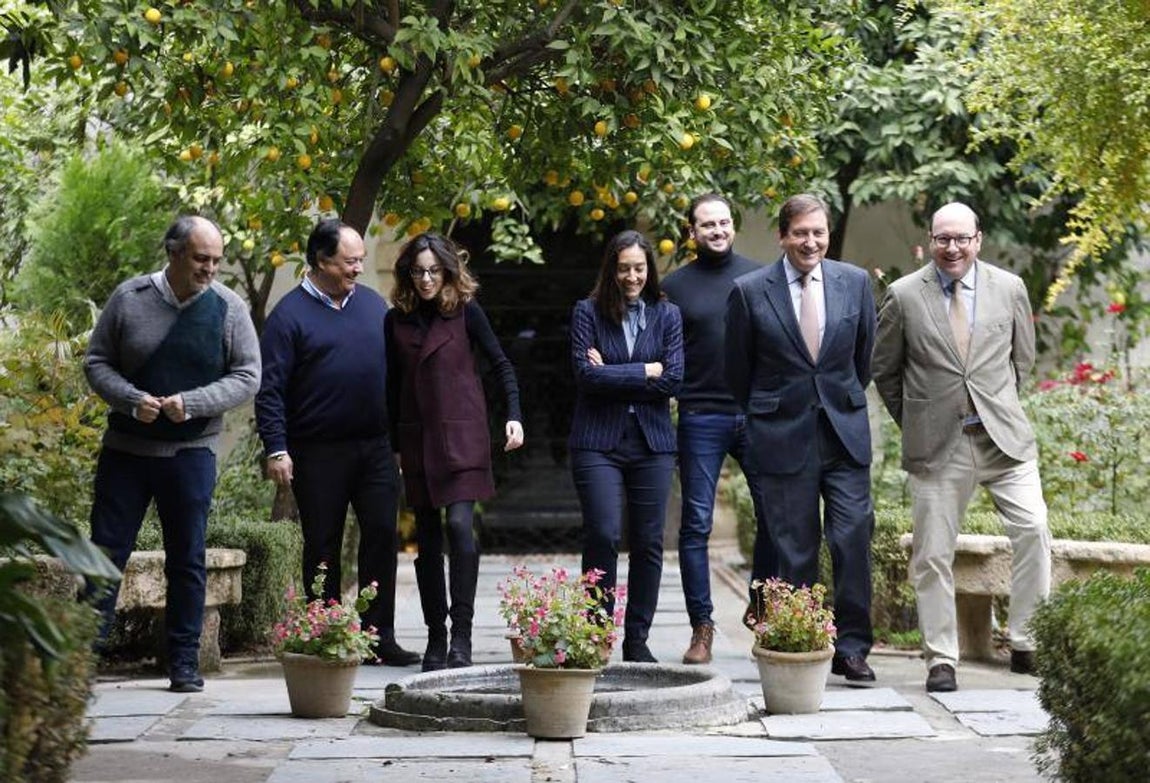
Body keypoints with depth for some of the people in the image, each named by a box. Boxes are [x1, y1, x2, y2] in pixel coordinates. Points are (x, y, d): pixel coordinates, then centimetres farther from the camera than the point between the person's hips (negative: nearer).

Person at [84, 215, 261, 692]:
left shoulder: (228, 308, -2)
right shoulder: (129, 298, -2)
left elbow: (247, 377, -2)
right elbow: (96, 362, 3)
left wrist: (192, 403, -16)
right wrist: (131, 400, -15)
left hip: (192, 452, 0)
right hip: (125, 448, 0)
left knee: (188, 559, 5)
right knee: (106, 550, 2)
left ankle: (185, 663, 13)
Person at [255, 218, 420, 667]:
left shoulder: (373, 303, 12)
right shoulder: (290, 314, -4)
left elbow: (393, 368, 18)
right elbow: (269, 388, -6)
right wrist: (276, 449, -13)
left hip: (376, 447, 4)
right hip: (318, 454, -4)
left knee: (382, 535, 0)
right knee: (322, 547, 4)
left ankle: (379, 636, 7)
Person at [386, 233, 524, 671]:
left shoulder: (466, 311, -1)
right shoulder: (396, 320, 7)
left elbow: (501, 364, 3)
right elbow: (393, 385, 13)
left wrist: (514, 416, -9)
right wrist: (392, 441, 11)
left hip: (462, 435, -3)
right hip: (416, 438, 4)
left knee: (460, 524, -16)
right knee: (428, 538, 6)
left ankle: (462, 635, -14)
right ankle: (436, 637, 12)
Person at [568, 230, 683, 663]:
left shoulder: (667, 315, 9)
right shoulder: (588, 312, 4)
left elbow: (674, 379, -3)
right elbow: (586, 373, -9)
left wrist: (612, 374, -8)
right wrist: (646, 371, -7)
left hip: (652, 442, 2)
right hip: (598, 441, -2)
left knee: (648, 542, 2)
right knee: (603, 535, -12)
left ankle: (637, 639, 12)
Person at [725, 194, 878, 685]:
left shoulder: (855, 283, 3)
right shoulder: (750, 292, -4)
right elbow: (738, 371, 7)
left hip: (845, 431, 2)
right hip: (784, 437, -2)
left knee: (853, 538, -5)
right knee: (794, 549, 2)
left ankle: (851, 648, 3)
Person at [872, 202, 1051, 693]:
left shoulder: (1009, 288, 5)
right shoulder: (904, 296, 0)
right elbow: (884, 370, 10)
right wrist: (916, 422, 10)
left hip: (1004, 437, 1)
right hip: (937, 446, -1)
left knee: (1034, 530, -11)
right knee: (933, 555, 1)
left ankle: (1026, 644, 3)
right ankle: (941, 661, 11)